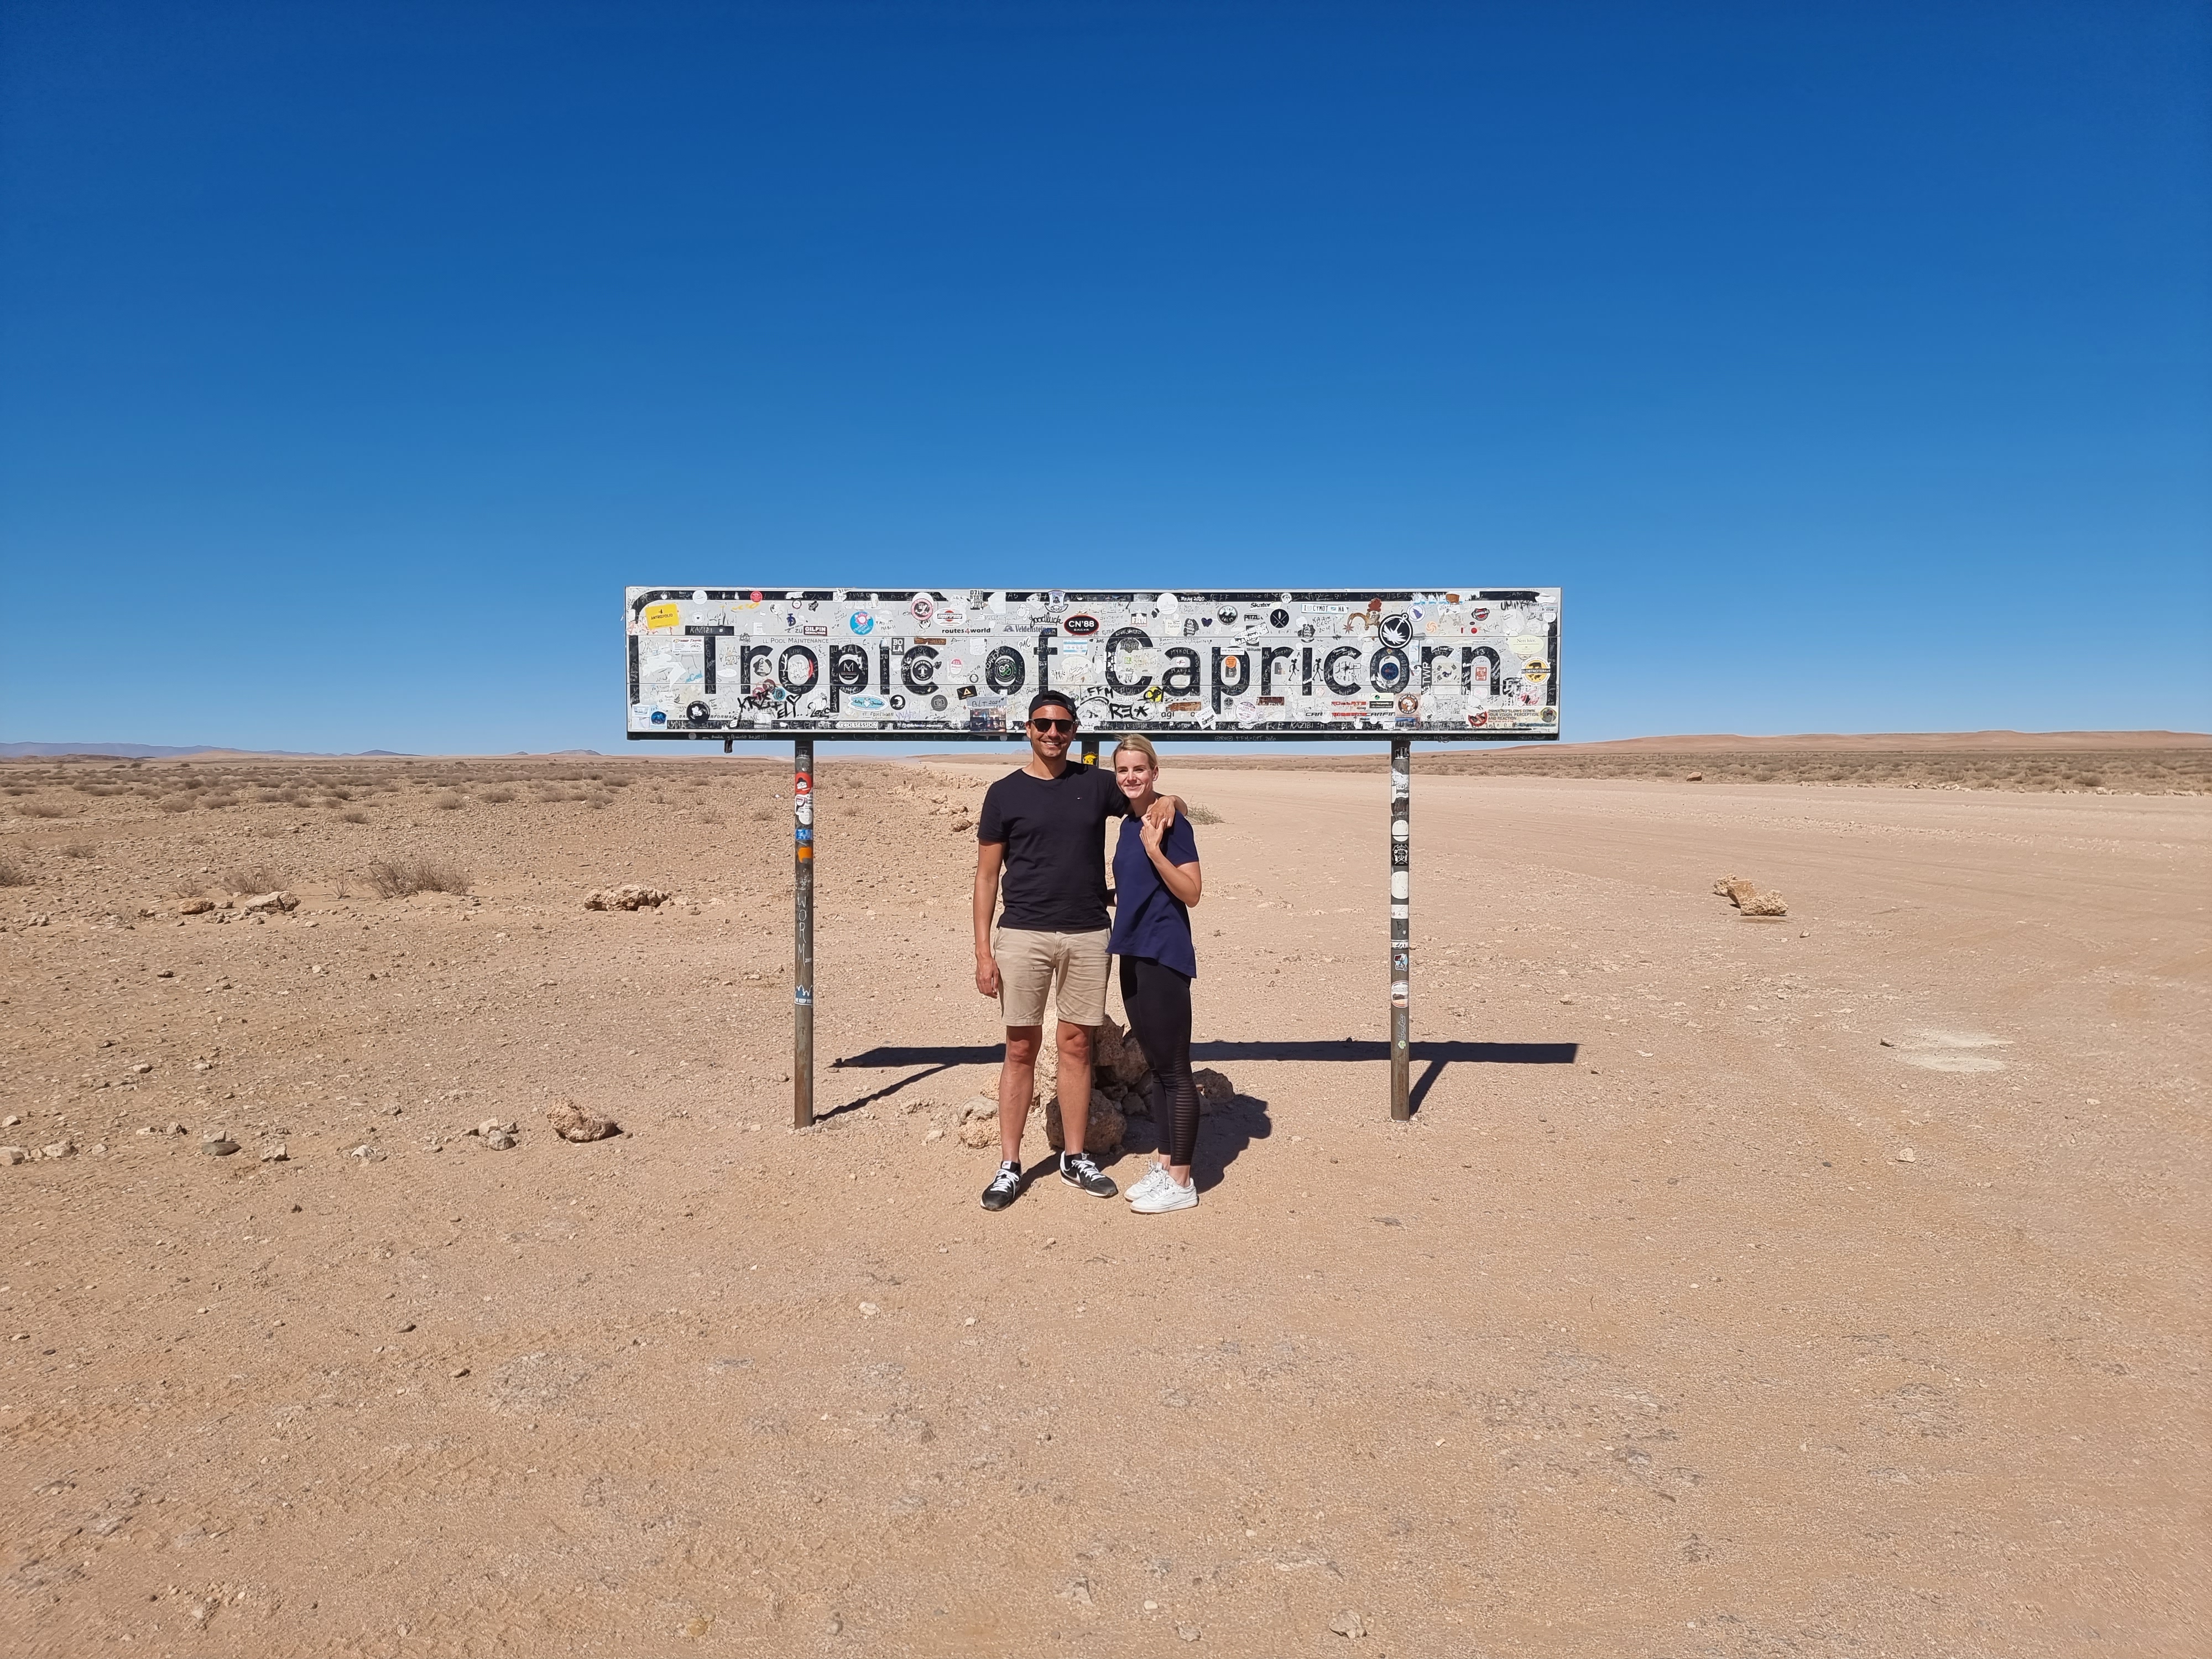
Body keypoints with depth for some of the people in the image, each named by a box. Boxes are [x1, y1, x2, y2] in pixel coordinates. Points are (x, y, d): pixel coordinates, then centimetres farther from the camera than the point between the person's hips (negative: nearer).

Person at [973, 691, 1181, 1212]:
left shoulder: (1097, 784, 7)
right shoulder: (1005, 793, 2)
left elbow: (1151, 802, 19)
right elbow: (987, 875, 3)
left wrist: (1166, 803, -8)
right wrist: (983, 950, -5)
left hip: (1087, 935, 2)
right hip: (1024, 935, -2)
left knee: (1077, 1046, 9)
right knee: (1021, 1049, 2)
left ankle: (1076, 1158, 21)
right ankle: (1009, 1165, 11)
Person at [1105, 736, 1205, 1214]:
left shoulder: (1170, 821, -11)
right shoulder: (1129, 823, 13)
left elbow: (1191, 892, -16)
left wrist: (1155, 849, -24)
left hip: (1164, 958, -9)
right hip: (1134, 955, 9)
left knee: (1175, 1070, -2)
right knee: (1155, 1066, 14)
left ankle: (1181, 1182, 5)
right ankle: (1164, 1165, 24)